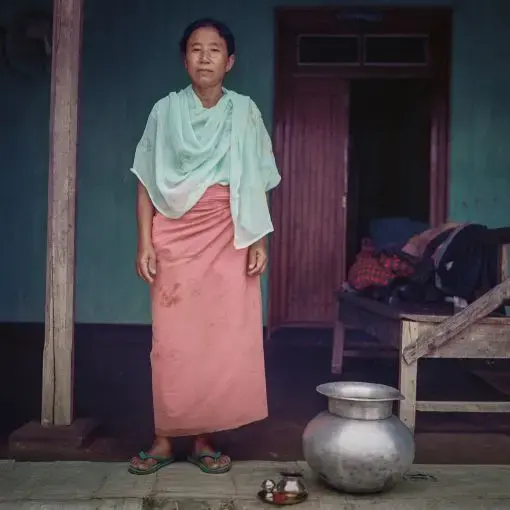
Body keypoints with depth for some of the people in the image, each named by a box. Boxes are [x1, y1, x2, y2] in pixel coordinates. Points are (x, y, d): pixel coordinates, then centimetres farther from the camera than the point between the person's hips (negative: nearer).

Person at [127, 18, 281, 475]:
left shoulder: (245, 112, 7)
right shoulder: (166, 110, 7)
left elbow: (256, 184, 6)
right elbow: (147, 181, 5)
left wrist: (259, 241, -2)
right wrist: (144, 243, -3)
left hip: (227, 237, 0)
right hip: (175, 236, 0)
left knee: (224, 339, -2)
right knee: (171, 339, 0)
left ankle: (204, 439, 11)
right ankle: (165, 439, 11)